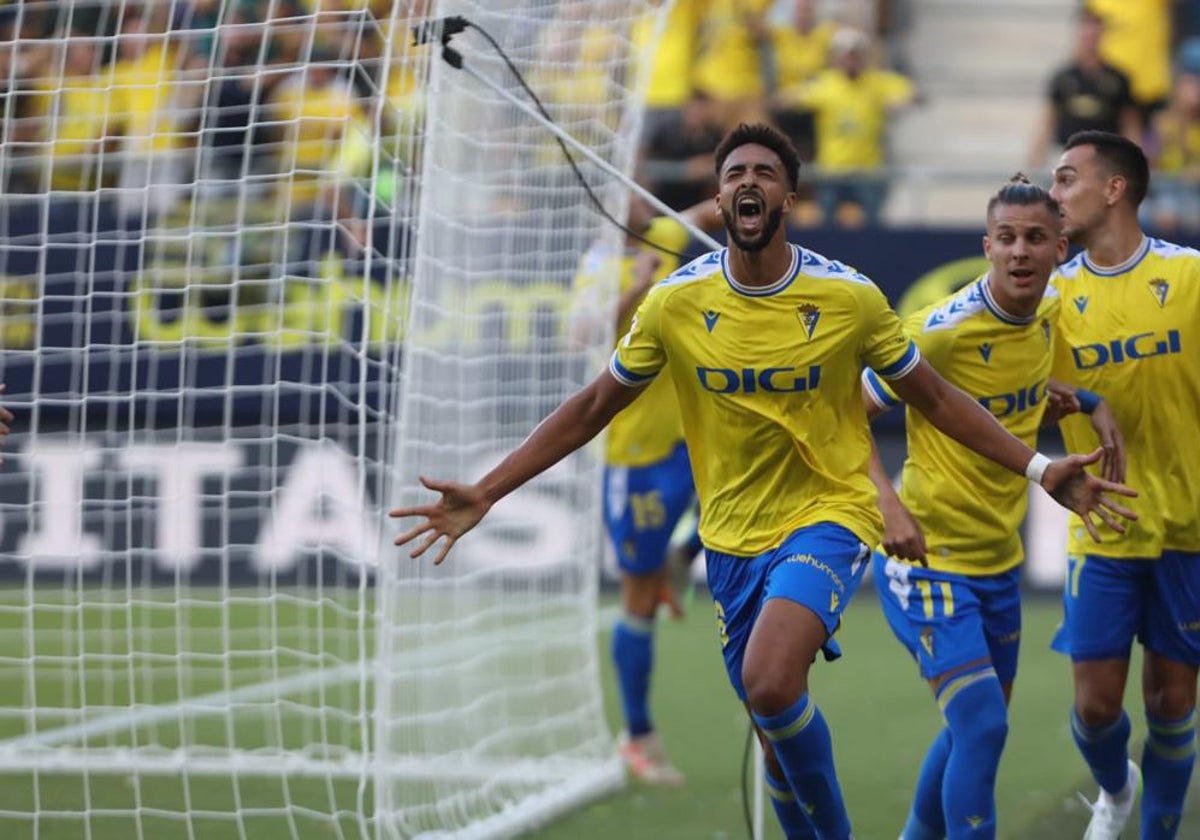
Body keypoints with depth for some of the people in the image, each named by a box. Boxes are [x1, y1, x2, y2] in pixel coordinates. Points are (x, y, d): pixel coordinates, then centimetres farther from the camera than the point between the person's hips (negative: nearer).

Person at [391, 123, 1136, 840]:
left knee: (770, 685, -28)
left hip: (828, 517, -3)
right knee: (778, 734, 10)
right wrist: (485, 494, -2)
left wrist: (1040, 470, -7)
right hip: (733, 537, 3)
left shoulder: (850, 297, -10)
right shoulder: (676, 303, -6)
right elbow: (592, 409, 3)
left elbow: (935, 398, 1)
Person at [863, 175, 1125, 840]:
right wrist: (887, 505, -29)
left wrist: (1089, 403, -1)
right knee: (982, 724, -17)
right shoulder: (942, 329, -20)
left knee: (977, 725, 18)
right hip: (928, 555, -8)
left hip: (999, 558, 8)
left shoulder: (1050, 315, 1)